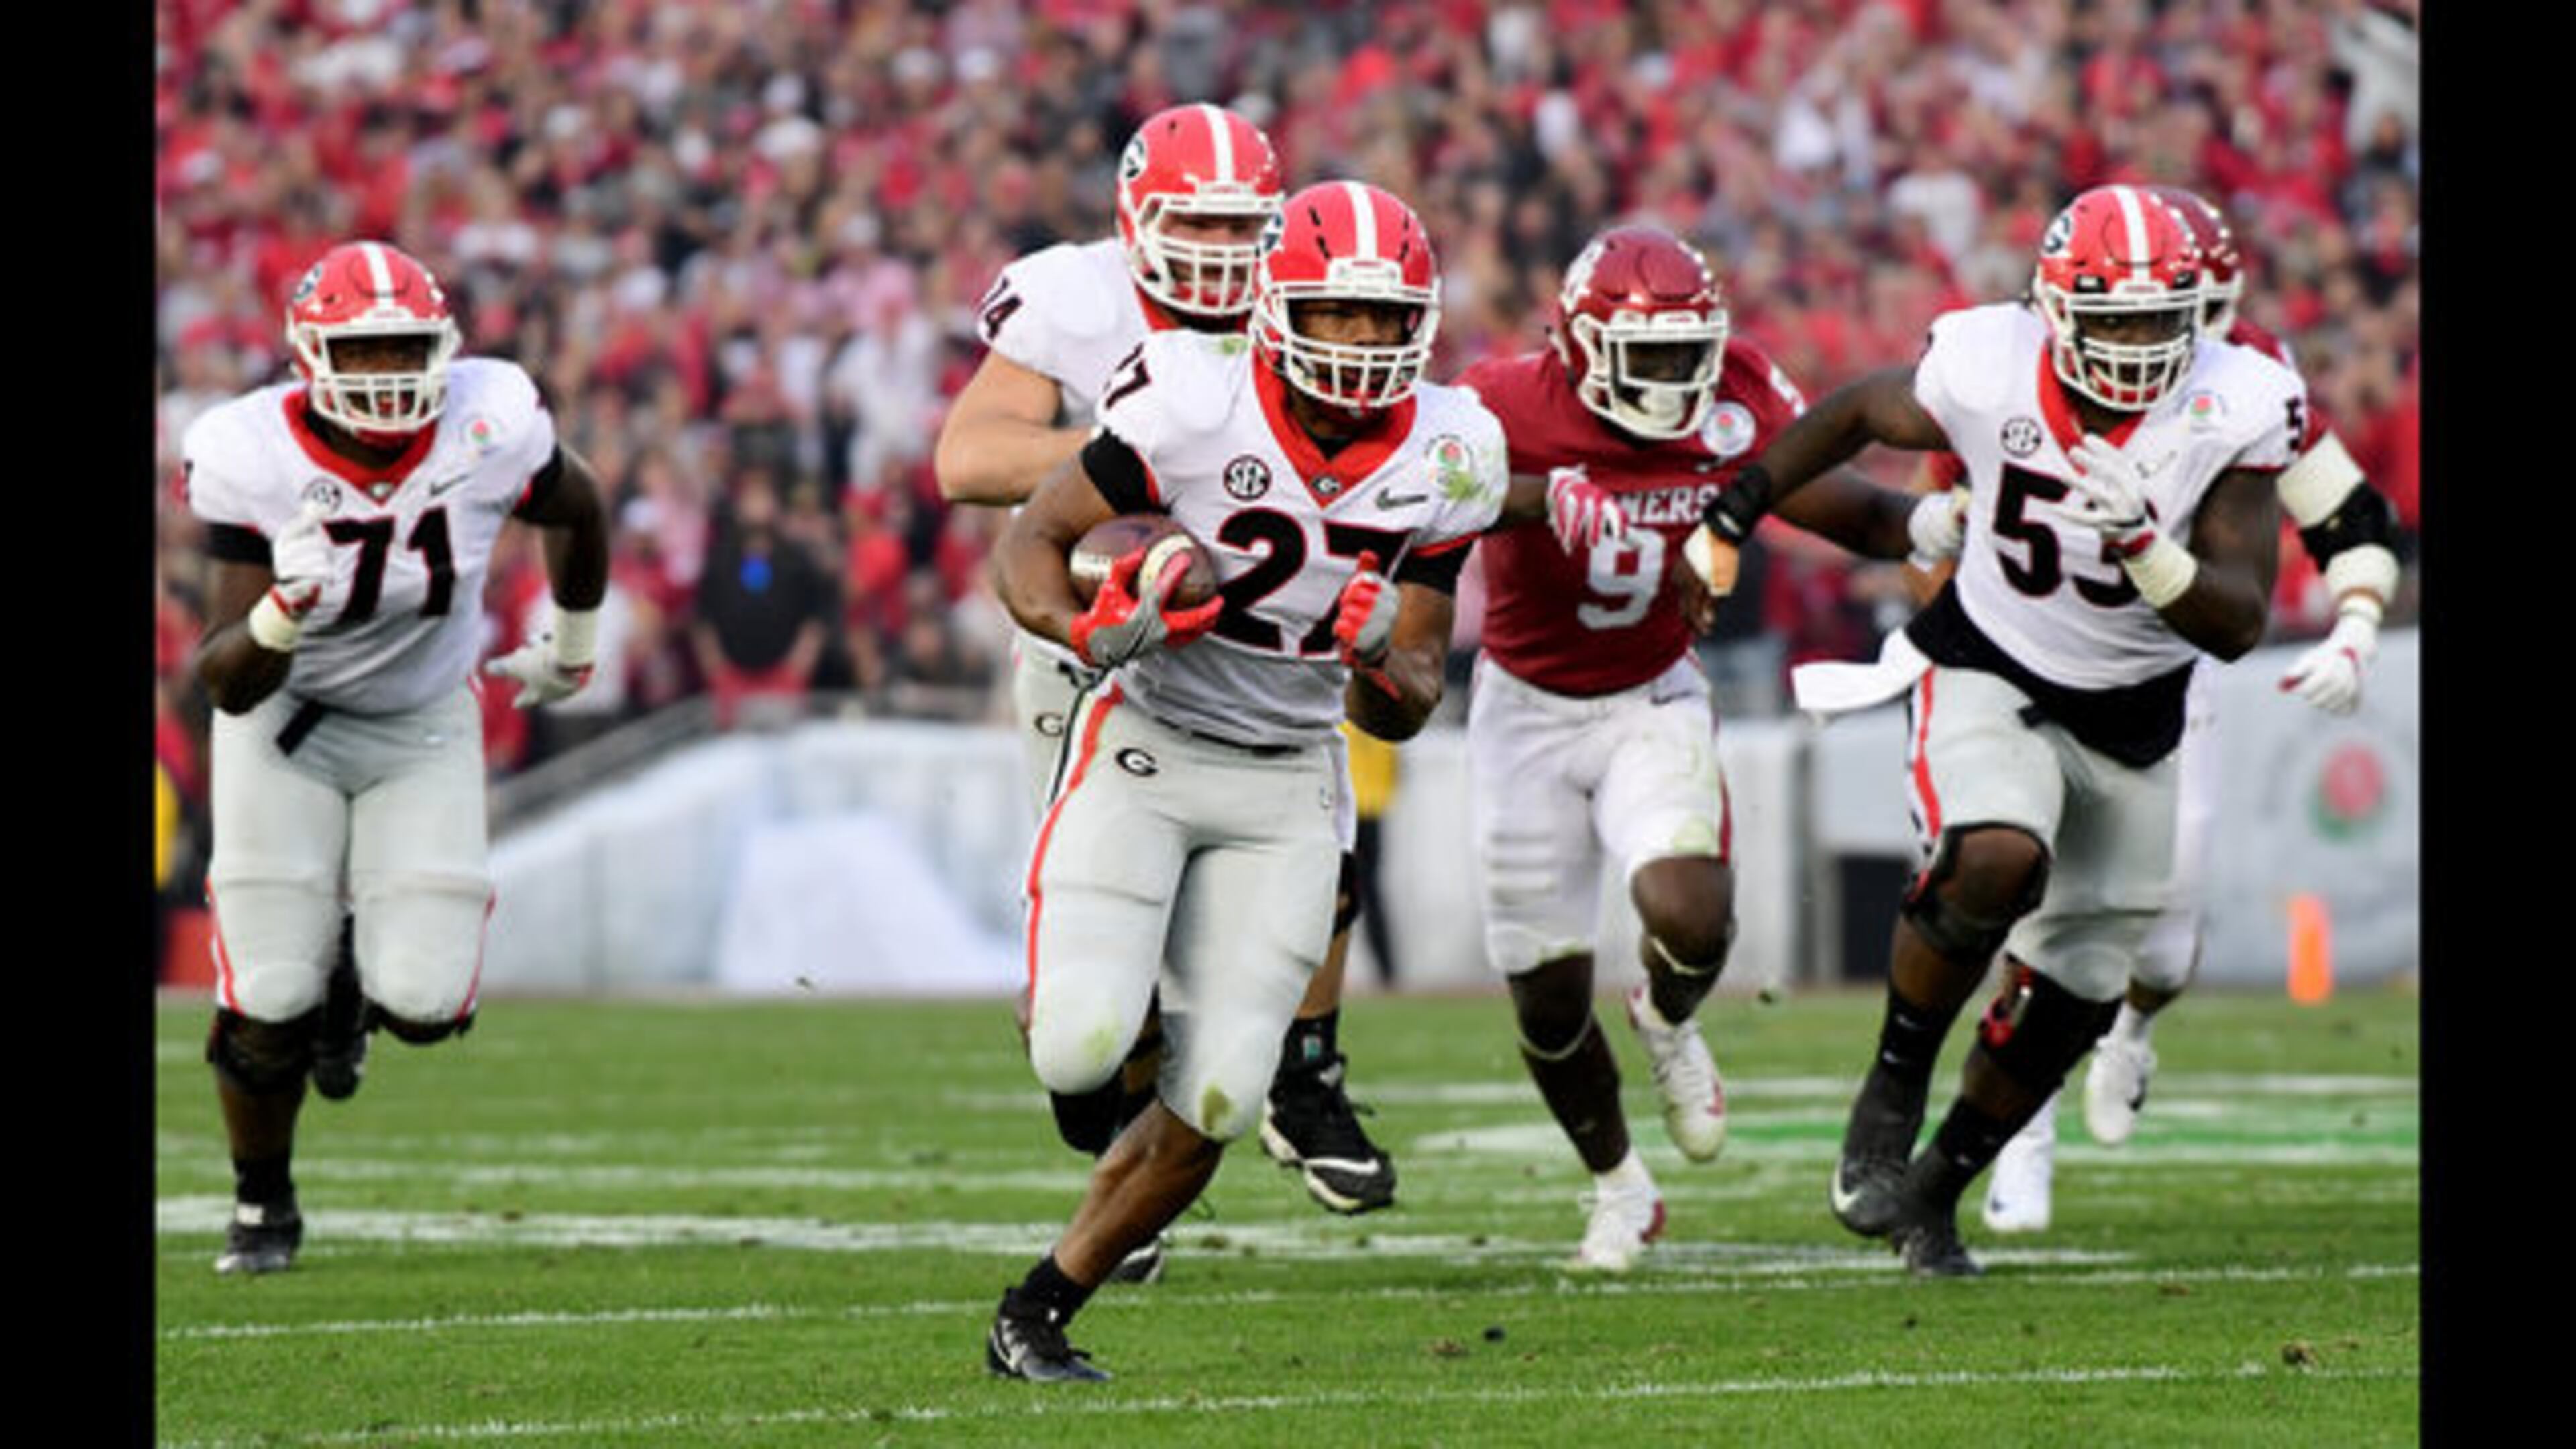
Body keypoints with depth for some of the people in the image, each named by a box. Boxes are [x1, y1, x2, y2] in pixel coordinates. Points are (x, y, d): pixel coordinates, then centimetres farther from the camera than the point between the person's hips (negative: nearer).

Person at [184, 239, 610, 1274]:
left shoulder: (489, 434, -22)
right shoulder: (255, 462, -26)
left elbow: (576, 510, 4)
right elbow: (226, 680, -27)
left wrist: (572, 648, 18)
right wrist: (283, 612, -49)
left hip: (424, 730, 2)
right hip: (287, 723, -1)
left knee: (423, 1003, -11)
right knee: (268, 1005, -8)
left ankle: (362, 974, 28)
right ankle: (262, 1205, 21)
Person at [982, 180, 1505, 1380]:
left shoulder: (1442, 462, -5)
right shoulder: (1195, 405, -18)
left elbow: (1405, 712, 2)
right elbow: (1030, 540, -8)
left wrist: (1387, 667, -22)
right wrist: (1086, 627, -29)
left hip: (1286, 784, 3)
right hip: (1145, 746, -3)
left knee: (1214, 1104, -6)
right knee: (1081, 1051, -21)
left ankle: (1036, 1317, 13)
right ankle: (1062, 994, 17)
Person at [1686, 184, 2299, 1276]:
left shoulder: (2231, 416, -20)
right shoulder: (1989, 374, -20)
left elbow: (2238, 625, -22)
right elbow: (1857, 413, 3)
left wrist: (2141, 545, -39)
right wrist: (1733, 512, 4)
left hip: (2129, 719, 2)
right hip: (1987, 680, -2)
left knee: (2067, 1002, 8)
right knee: (1997, 860, -33)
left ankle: (1937, 1189, 32)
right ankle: (1893, 1090, -11)